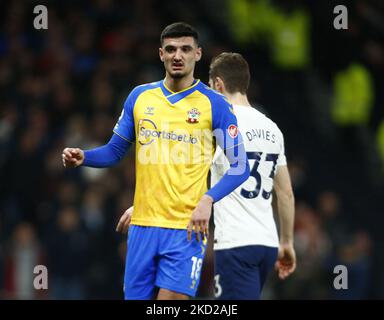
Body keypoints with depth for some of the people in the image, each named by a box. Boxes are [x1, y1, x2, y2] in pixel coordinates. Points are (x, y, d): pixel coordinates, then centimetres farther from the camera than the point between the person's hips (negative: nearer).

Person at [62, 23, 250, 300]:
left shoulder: (214, 104, -2)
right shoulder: (140, 97, 9)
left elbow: (240, 168, -3)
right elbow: (115, 152, 17)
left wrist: (207, 201, -18)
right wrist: (83, 158, -4)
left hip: (187, 228, -4)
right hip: (143, 225, 4)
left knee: (171, 297, -12)